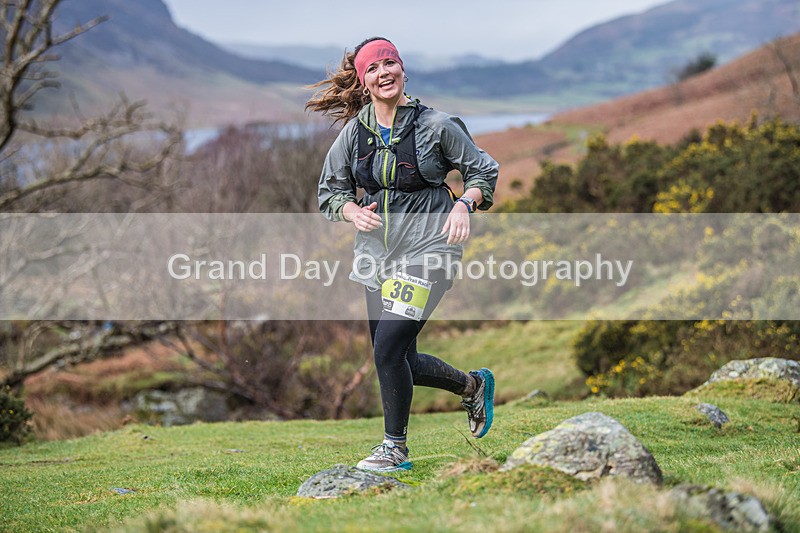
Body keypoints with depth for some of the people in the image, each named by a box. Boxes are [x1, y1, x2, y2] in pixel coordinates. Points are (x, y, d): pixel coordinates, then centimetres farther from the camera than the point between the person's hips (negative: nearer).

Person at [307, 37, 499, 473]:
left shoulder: (436, 125, -6)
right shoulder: (353, 133, 3)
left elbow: (483, 171, 4)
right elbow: (330, 192, 13)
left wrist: (464, 205, -14)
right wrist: (354, 212, -8)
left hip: (426, 249, -5)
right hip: (376, 253, 5)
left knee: (388, 349, -16)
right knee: (402, 362, 10)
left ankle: (395, 448, 2)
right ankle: (473, 385, 37)